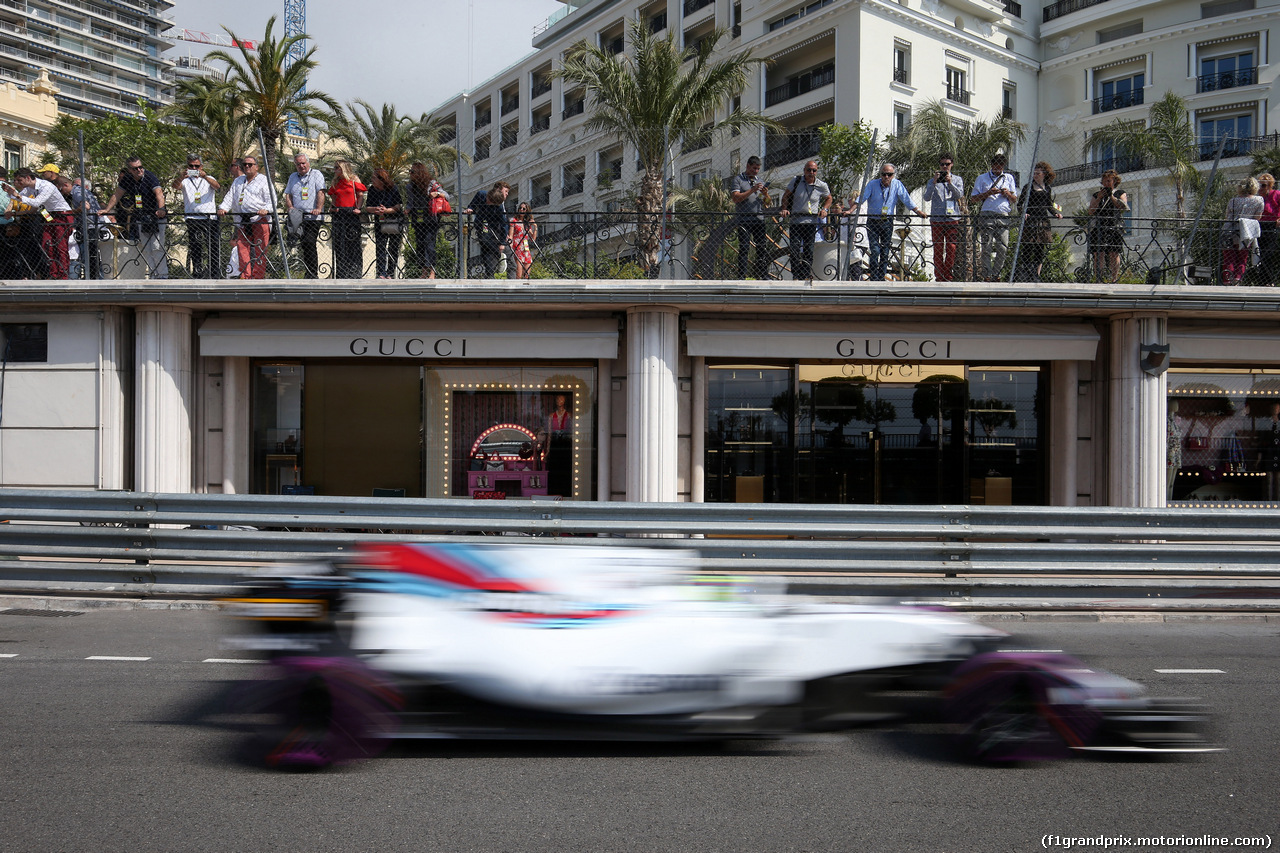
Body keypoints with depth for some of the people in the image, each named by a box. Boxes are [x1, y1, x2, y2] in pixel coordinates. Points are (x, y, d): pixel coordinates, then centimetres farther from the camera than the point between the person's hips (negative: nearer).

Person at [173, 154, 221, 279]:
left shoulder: (209, 178, 17)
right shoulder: (185, 180, 16)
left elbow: (216, 186, -6)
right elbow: (176, 186, -5)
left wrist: (205, 177, -25)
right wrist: (181, 177, -27)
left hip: (210, 217, 0)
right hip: (192, 218, 0)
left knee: (214, 245, -5)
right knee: (195, 247, -1)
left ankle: (216, 274, -2)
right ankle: (197, 273, 2)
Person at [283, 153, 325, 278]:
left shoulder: (316, 174, 6)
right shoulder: (293, 177, 22)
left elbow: (321, 192, -6)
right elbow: (288, 195, 18)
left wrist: (319, 208, -20)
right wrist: (290, 208, -1)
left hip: (312, 217, -5)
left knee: (309, 243, -17)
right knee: (300, 245, 1)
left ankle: (312, 274, -14)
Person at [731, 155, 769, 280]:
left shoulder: (760, 181, 21)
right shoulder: (738, 179, 6)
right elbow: (736, 198, -9)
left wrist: (766, 194, -2)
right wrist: (752, 190, -15)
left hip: (759, 219, 4)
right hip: (743, 219, -4)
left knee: (762, 248, 0)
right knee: (744, 249, -6)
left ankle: (763, 276, 6)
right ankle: (742, 277, -5)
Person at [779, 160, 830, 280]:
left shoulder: (822, 186, 2)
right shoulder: (796, 180, 2)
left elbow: (829, 198, 20)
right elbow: (785, 196, 11)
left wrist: (824, 209, 2)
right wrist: (785, 209, -4)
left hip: (811, 222, 0)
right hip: (796, 221, 0)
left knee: (808, 251, 0)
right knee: (794, 250, -10)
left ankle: (806, 276, 6)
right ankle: (795, 276, -7)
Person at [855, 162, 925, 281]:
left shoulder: (897, 185, 0)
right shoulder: (872, 185, -5)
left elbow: (906, 199, 1)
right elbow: (861, 198, -9)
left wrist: (917, 211, -7)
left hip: (888, 223, 2)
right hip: (873, 221, -2)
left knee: (885, 252, 4)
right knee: (875, 251, -11)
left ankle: (881, 278, 11)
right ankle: (874, 279, -8)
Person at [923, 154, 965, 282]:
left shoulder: (957, 179, 13)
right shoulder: (933, 181, 13)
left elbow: (959, 195, -1)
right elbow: (927, 198, 0)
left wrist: (950, 183, -14)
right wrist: (934, 183, -11)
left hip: (953, 219, 0)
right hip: (936, 219, 0)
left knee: (952, 249, -4)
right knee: (938, 250, -2)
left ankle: (948, 276, 3)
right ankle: (939, 276, 2)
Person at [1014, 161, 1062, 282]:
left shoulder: (1048, 188, 16)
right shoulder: (1028, 187, 4)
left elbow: (1050, 206, 23)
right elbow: (1020, 204, 1)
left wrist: (1056, 213, 4)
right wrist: (1023, 212, -18)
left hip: (1043, 222, 5)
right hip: (1030, 221, -5)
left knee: (1041, 251, 3)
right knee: (1027, 249, -10)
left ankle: (1036, 276, 9)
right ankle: (1021, 276, -7)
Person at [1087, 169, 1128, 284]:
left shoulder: (1120, 193, 15)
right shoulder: (1097, 195, 18)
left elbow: (1124, 207, -2)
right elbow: (1091, 211, 6)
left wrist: (1111, 196, -6)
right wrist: (1099, 198, -4)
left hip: (1114, 228, -1)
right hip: (1098, 229, 1)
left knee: (1114, 254, -7)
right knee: (1098, 254, -7)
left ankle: (1114, 279, -5)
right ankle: (1097, 279, -6)